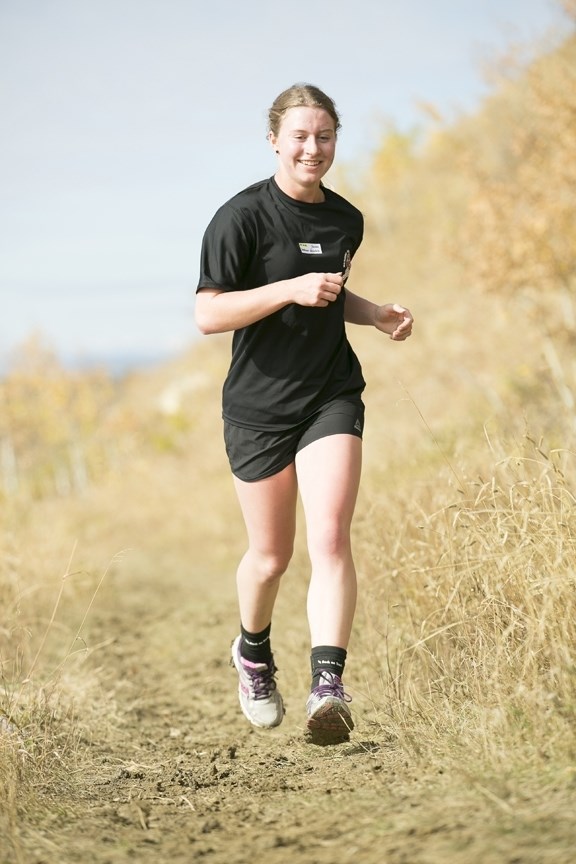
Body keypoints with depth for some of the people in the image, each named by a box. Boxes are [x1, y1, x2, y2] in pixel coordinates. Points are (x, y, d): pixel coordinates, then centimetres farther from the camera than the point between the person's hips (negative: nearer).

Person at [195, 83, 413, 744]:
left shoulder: (346, 220, 9)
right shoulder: (241, 216, -10)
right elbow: (208, 315, -14)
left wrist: (376, 314, 7)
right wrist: (290, 290, -24)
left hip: (331, 397, 3)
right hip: (259, 406, -3)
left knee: (330, 539, -15)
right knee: (271, 556, 9)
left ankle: (329, 688, -19)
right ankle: (252, 653, 39)